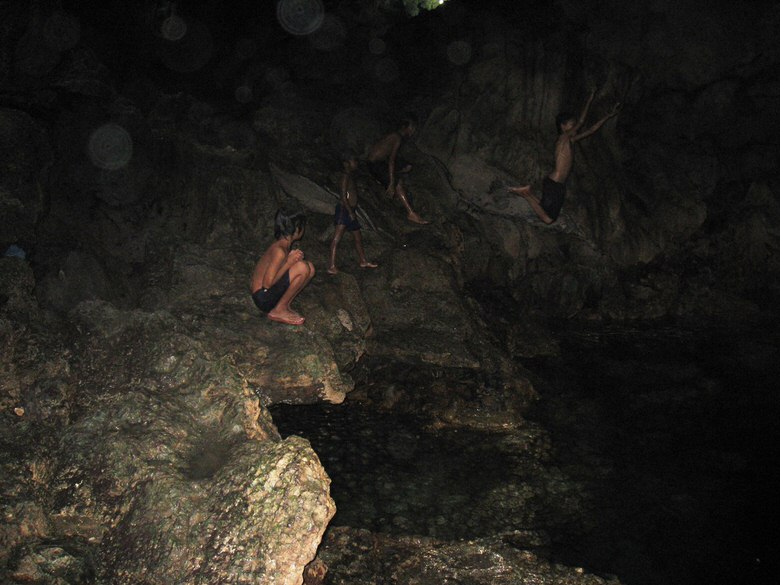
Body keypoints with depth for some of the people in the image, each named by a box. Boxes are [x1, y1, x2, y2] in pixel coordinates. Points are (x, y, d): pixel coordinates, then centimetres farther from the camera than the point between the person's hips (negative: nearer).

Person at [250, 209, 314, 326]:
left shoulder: (282, 245, 8)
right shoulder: (279, 251, -22)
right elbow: (267, 284, -23)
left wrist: (292, 258, 3)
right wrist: (289, 262, -20)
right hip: (264, 297, -9)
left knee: (310, 268, 4)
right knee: (302, 267, -24)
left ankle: (285, 306, 5)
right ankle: (278, 311, -11)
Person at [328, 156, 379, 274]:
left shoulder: (351, 177, 19)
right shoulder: (345, 176, -10)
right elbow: (343, 196, -17)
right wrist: (350, 212, -20)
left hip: (350, 211, 10)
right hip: (344, 210, -10)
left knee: (358, 238, 19)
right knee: (337, 238, -13)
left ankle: (363, 261, 33)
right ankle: (332, 266, -17)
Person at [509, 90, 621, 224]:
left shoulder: (569, 140, 16)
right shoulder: (563, 138, -10)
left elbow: (591, 130, 20)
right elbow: (580, 122, -14)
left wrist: (609, 115, 21)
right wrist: (589, 101, -7)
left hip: (559, 185, 10)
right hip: (553, 184, -10)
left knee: (549, 218, 13)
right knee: (548, 218, -12)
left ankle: (528, 192, 15)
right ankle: (526, 193, -4)